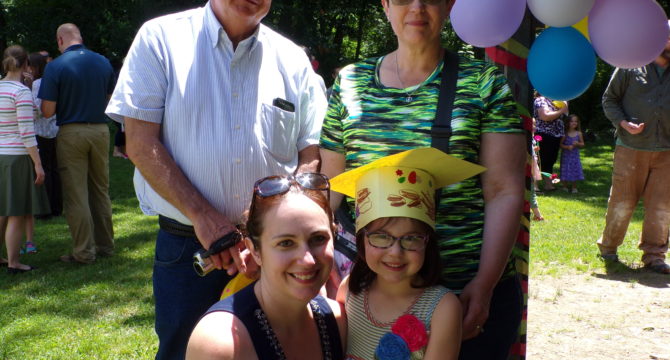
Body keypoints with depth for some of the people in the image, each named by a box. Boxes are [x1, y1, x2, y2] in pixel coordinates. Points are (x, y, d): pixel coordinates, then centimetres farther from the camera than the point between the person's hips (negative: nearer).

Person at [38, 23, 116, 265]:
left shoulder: (55, 66, -11)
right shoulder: (103, 63, 3)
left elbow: (47, 111, -11)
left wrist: (65, 102, 8)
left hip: (71, 133, -4)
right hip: (100, 130, 4)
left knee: (76, 195, 2)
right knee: (101, 191, 14)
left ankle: (84, 252, 5)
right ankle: (105, 245, 21)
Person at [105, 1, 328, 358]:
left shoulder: (292, 59, 5)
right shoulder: (161, 38, -2)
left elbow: (311, 157, 3)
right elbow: (141, 144, -8)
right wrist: (203, 217, -17)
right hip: (186, 245, -2)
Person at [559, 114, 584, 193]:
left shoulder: (578, 133, 1)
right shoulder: (565, 134, -5)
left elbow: (582, 144, 8)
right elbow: (560, 144, -4)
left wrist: (577, 144, -12)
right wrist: (567, 147, -19)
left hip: (575, 155, 2)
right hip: (566, 155, -2)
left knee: (575, 170, 1)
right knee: (566, 171, 0)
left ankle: (574, 187, 13)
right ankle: (565, 186, 15)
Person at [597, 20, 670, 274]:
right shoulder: (630, 67, 1)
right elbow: (609, 99, 5)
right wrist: (623, 123, -10)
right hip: (631, 147, -3)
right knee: (622, 201, 2)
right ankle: (608, 246, 20)